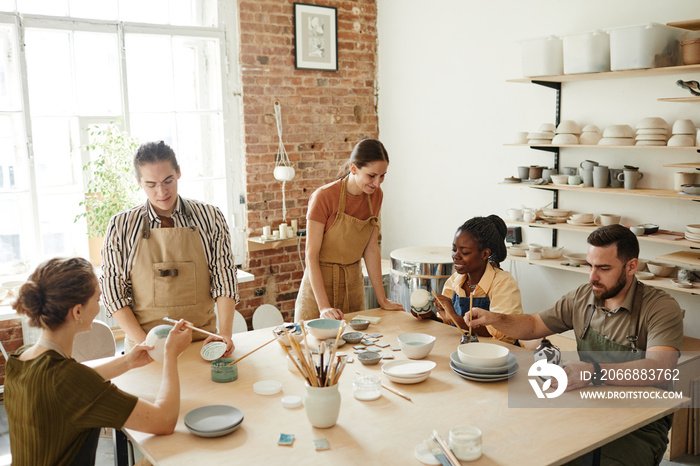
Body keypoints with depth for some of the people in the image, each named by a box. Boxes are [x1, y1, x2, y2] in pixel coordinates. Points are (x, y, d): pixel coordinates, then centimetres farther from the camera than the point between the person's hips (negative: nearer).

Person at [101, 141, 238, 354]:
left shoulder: (210, 217, 4)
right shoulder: (121, 226, 2)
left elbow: (224, 277, 3)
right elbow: (113, 289, 1)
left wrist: (225, 333, -9)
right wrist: (144, 342, -9)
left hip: (201, 340, 1)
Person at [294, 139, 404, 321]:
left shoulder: (375, 195, -2)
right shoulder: (324, 197, -20)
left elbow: (371, 249, 2)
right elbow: (312, 254, -18)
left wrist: (382, 300, 1)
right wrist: (324, 306, -25)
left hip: (353, 284, 5)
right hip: (320, 283, -5)